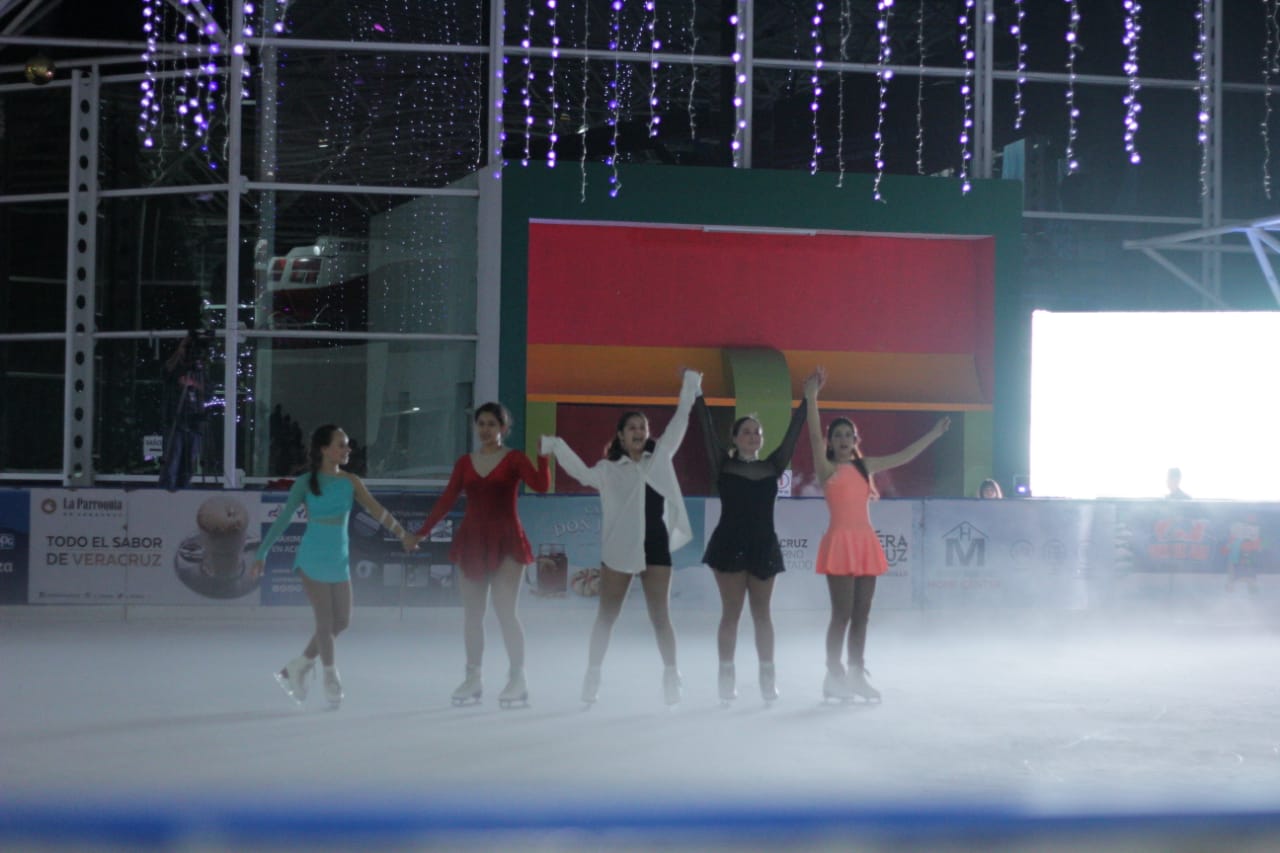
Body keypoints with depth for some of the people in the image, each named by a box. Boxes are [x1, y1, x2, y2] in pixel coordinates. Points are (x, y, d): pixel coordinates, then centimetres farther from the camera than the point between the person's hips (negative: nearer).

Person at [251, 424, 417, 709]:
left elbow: (377, 511, 1)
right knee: (325, 621, -6)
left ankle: (296, 669, 21)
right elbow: (283, 520, -5)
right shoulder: (306, 483, -6)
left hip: (339, 560, 5)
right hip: (313, 559, -5)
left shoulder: (350, 482, 3)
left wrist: (402, 534, -7)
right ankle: (331, 680, 8)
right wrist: (262, 554, -7)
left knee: (341, 621, 6)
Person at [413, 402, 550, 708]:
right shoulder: (465, 462, 9)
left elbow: (541, 485, -15)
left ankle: (517, 680, -2)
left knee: (505, 611, -10)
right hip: (472, 541, 4)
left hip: (506, 542, -4)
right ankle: (473, 679, 13)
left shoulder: (514, 459, 0)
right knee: (472, 613, 5)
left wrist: (543, 456, -27)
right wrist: (421, 532, 3)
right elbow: (447, 500, 8)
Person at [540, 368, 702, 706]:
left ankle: (671, 675, 5)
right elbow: (584, 474, -6)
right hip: (619, 546, -1)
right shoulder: (609, 469, 7)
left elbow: (679, 423, 14)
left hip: (656, 544, 1)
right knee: (606, 615, 5)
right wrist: (556, 447, -14)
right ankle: (593, 675, 7)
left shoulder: (660, 458, 11)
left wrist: (690, 386, 14)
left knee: (660, 615, 2)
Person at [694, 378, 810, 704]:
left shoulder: (772, 467, 8)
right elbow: (707, 427, -3)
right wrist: (696, 392, -7)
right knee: (731, 612, -1)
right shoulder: (723, 465, 2)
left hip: (764, 545, 2)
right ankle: (727, 678, 2)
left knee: (762, 613, 7)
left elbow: (793, 431, 5)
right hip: (730, 544, -2)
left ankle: (768, 677, 7)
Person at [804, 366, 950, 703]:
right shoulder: (826, 468, -1)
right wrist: (811, 397, -23)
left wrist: (933, 435, 22)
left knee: (861, 615, 7)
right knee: (842, 614, -7)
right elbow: (814, 437, -14)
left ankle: (857, 675, 12)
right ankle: (834, 677, -2)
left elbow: (902, 457, 22)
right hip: (840, 543, -6)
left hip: (866, 543, 6)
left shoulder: (865, 467, 15)